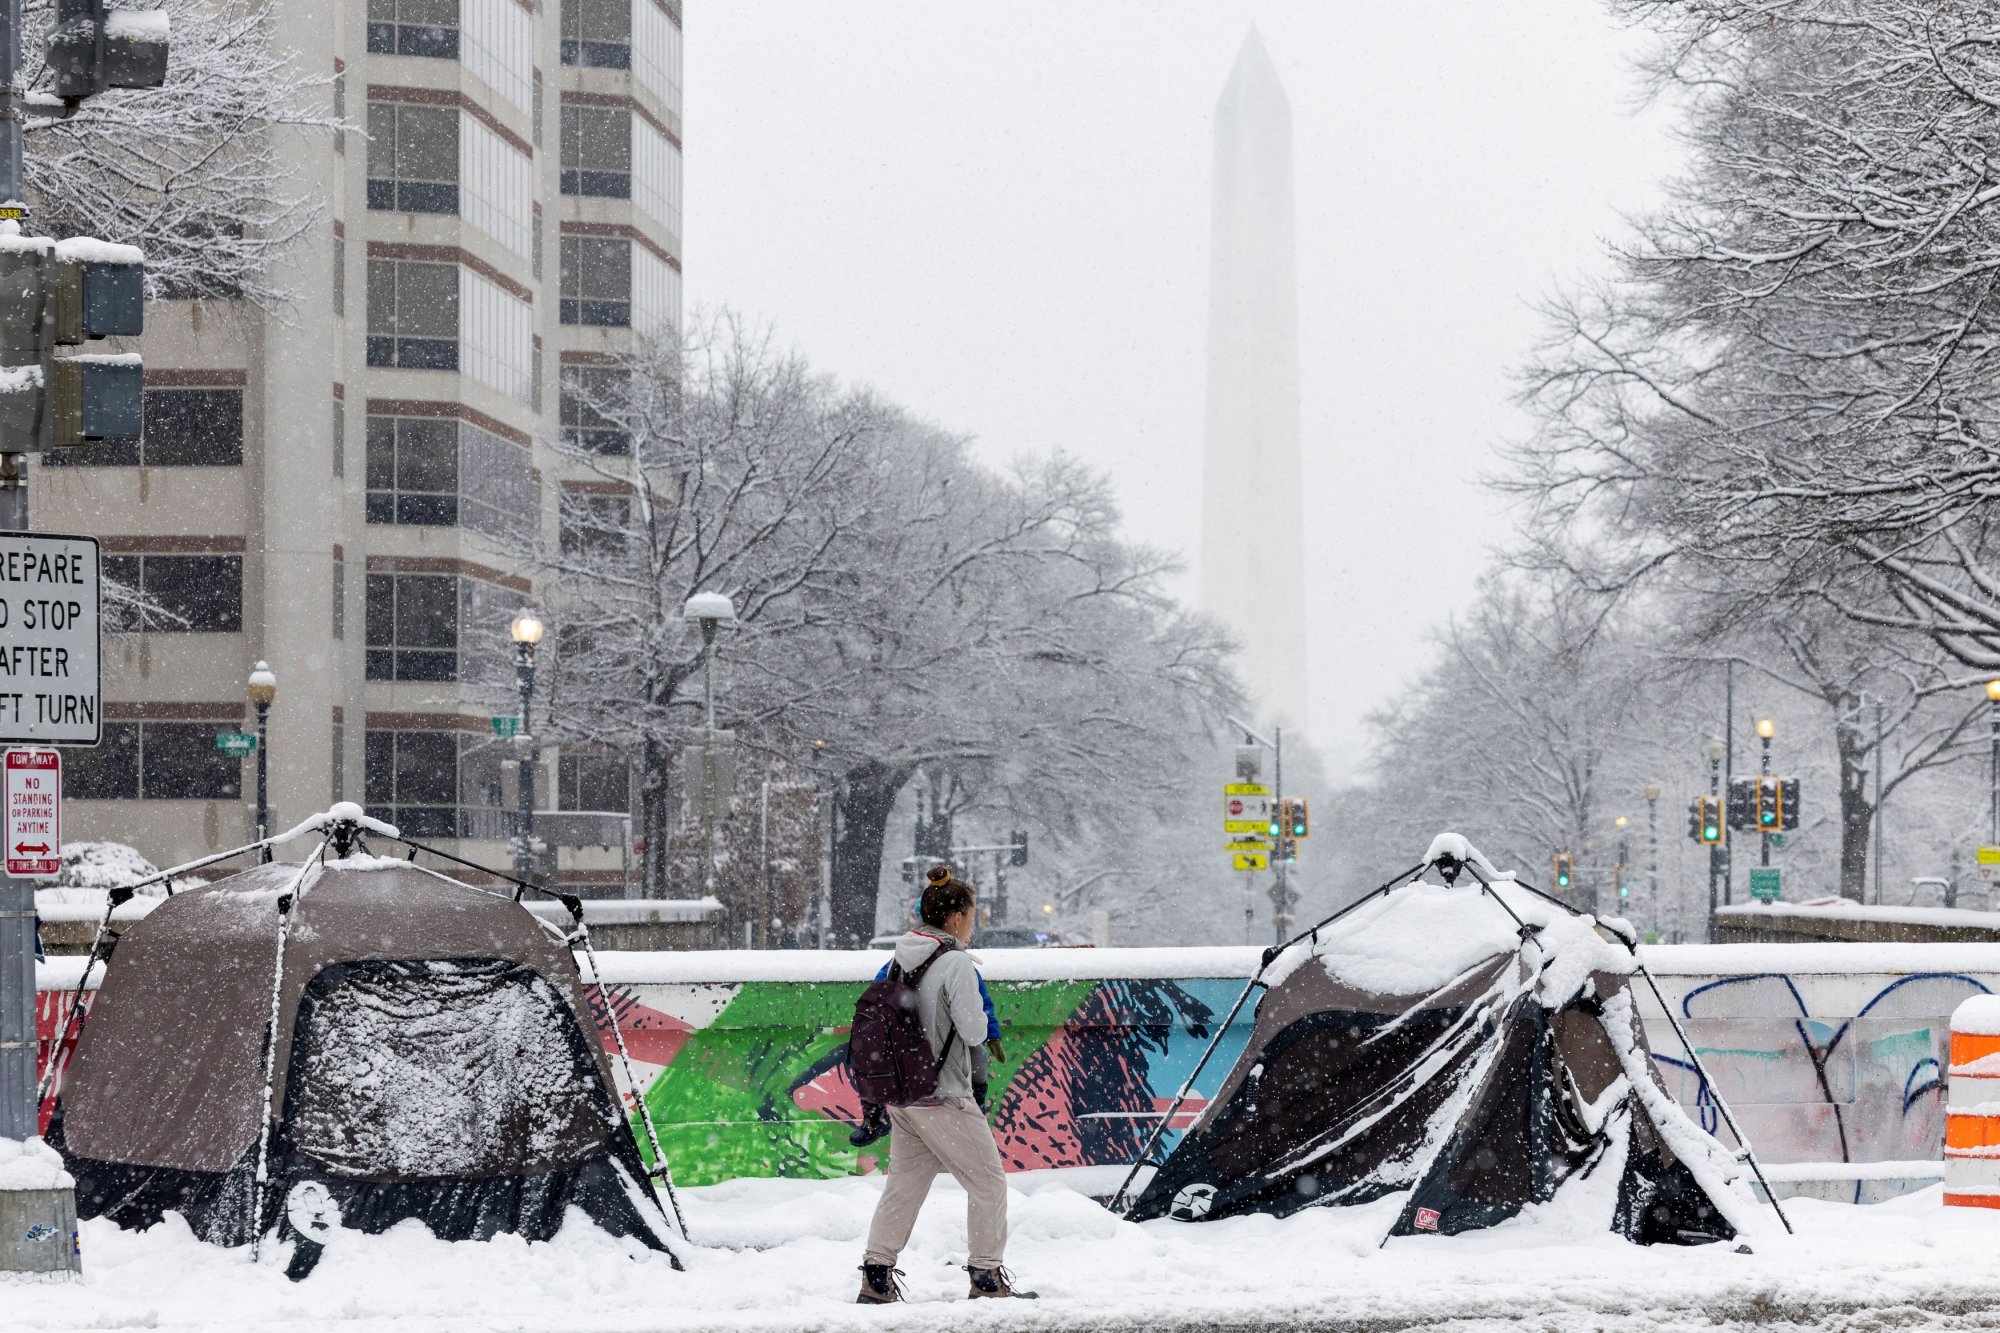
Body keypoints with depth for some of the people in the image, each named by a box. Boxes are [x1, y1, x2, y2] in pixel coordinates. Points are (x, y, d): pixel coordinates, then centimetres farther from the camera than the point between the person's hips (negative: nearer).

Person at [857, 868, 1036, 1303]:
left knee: (904, 1183, 14)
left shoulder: (901, 959, 7)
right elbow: (972, 1030, -16)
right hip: (943, 1096, -8)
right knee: (987, 1181, 5)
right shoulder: (956, 962, -15)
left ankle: (876, 1278, 11)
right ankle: (986, 1276, 8)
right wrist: (980, 1014, 4)